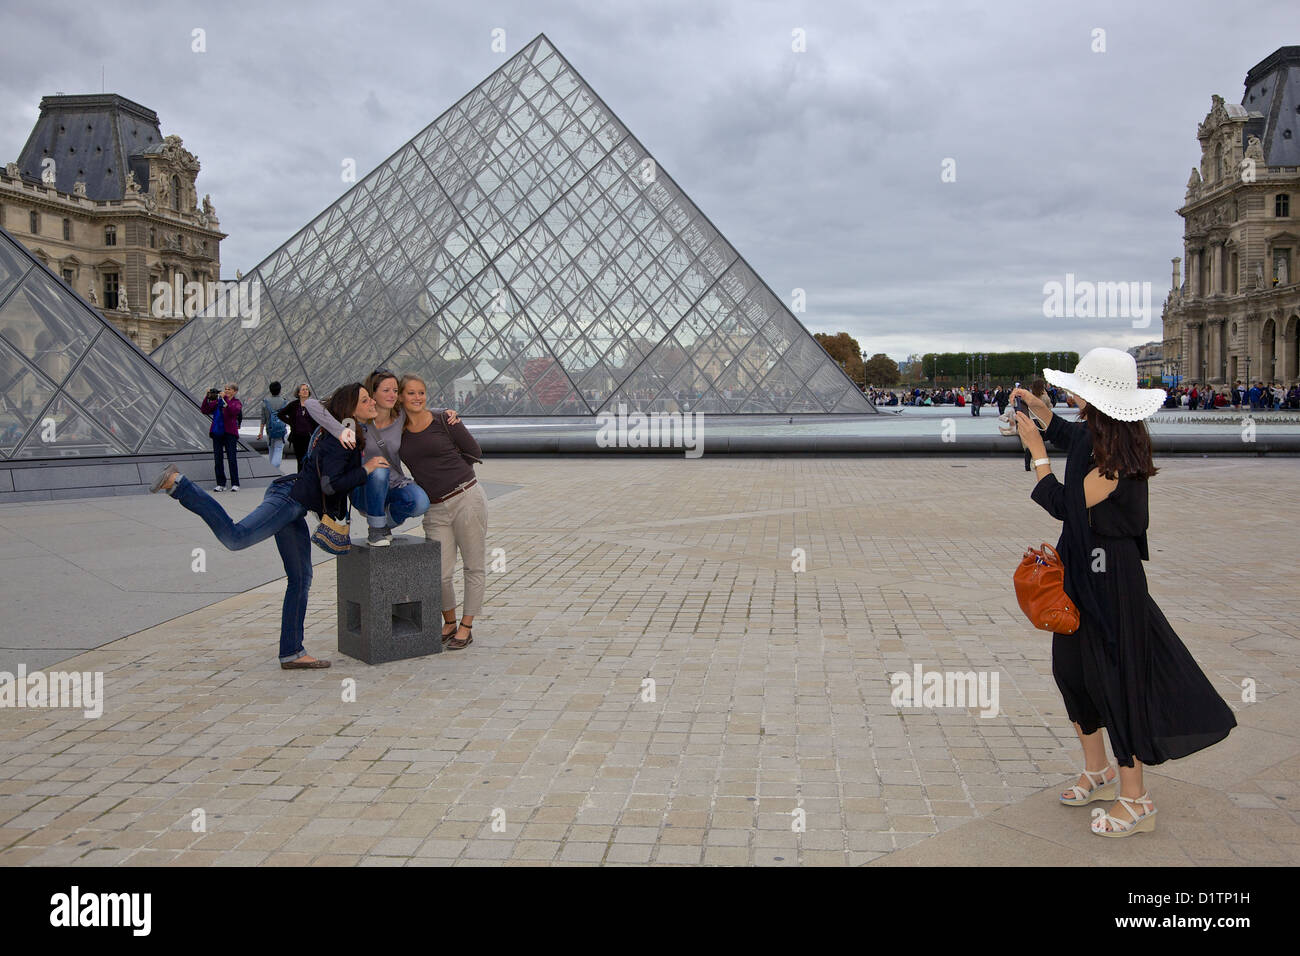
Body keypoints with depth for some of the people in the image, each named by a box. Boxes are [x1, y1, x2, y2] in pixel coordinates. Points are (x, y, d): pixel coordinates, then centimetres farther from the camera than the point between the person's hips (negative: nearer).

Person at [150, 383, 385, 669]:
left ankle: (291, 653, 10)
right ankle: (177, 483, -18)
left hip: (293, 510, 10)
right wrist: (366, 469, -15)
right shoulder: (339, 439, -9)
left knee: (301, 578, 7)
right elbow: (330, 485, -19)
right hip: (286, 498, -10)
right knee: (235, 537, -29)